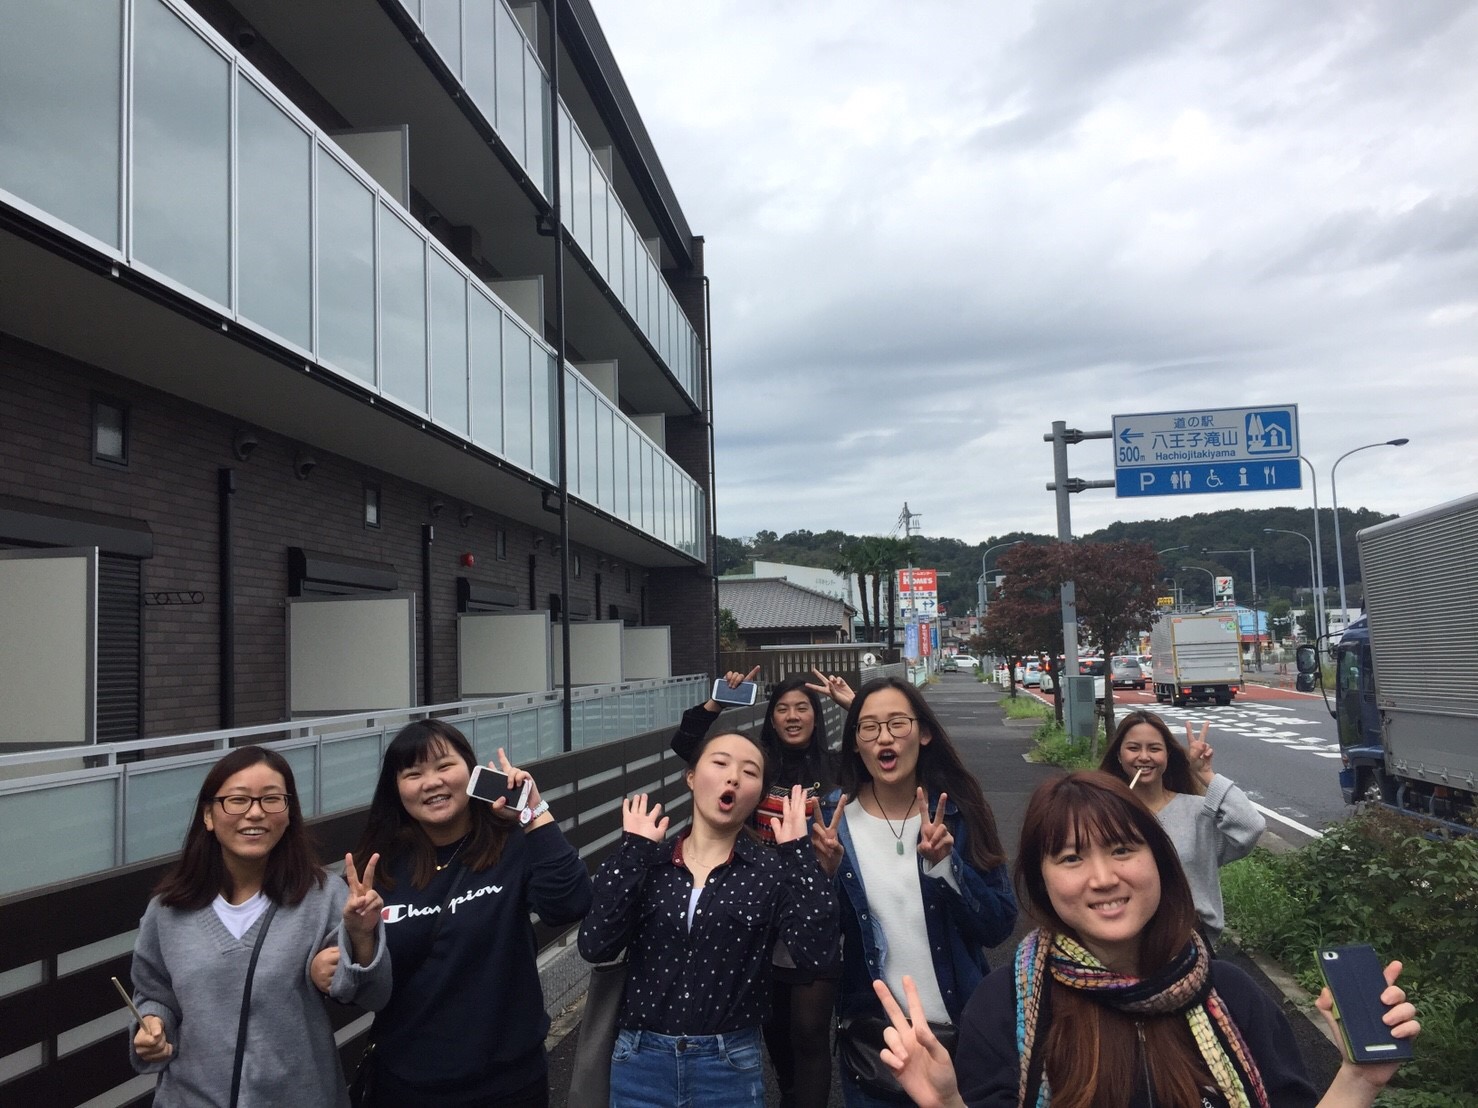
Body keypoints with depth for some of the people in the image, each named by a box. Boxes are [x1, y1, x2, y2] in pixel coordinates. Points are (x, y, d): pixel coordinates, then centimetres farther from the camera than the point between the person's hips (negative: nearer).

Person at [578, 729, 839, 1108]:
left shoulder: (772, 869, -4)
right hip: (640, 1062, 1)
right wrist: (633, 850, -13)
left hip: (730, 1066, -1)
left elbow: (815, 954, -18)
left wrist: (797, 851, -16)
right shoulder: (646, 862, -1)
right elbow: (595, 946, -13)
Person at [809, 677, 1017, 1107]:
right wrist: (826, 873, -22)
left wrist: (944, 863, -23)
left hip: (960, 1030, 0)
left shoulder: (957, 813, -7)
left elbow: (999, 925, -9)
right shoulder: (833, 820, -7)